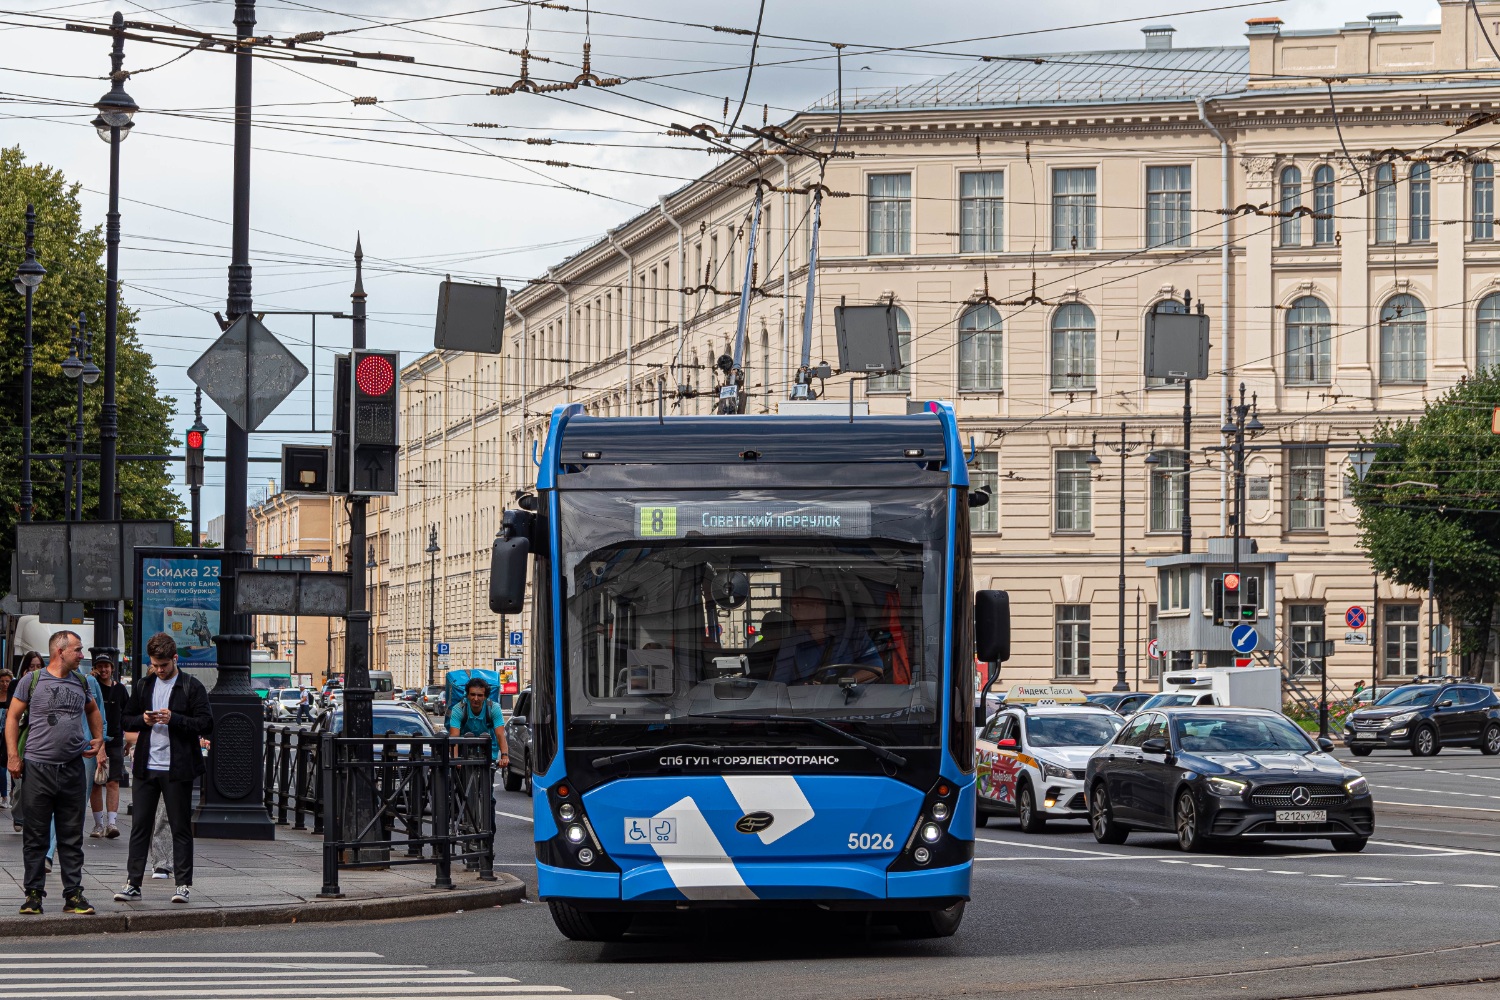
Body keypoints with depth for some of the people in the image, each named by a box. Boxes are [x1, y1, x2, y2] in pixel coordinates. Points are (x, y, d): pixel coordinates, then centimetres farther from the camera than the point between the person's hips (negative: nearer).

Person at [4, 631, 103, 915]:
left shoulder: (80, 682, 12)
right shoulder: (32, 681, -1)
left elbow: (92, 710, 31)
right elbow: (13, 717, 2)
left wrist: (98, 739, 16)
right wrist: (13, 755, -5)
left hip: (72, 770, 4)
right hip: (37, 769, -4)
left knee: (72, 837, 5)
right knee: (36, 836, 1)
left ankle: (73, 895, 9)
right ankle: (34, 894, 7)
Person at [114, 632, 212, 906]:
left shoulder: (192, 687, -2)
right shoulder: (144, 686, 14)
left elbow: (205, 723, -7)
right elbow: (126, 719, 18)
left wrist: (173, 719, -18)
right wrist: (143, 720, -4)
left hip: (177, 769, -4)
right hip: (146, 767, 4)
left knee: (180, 827, 2)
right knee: (140, 825, 3)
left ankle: (184, 883, 8)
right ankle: (133, 883, 5)